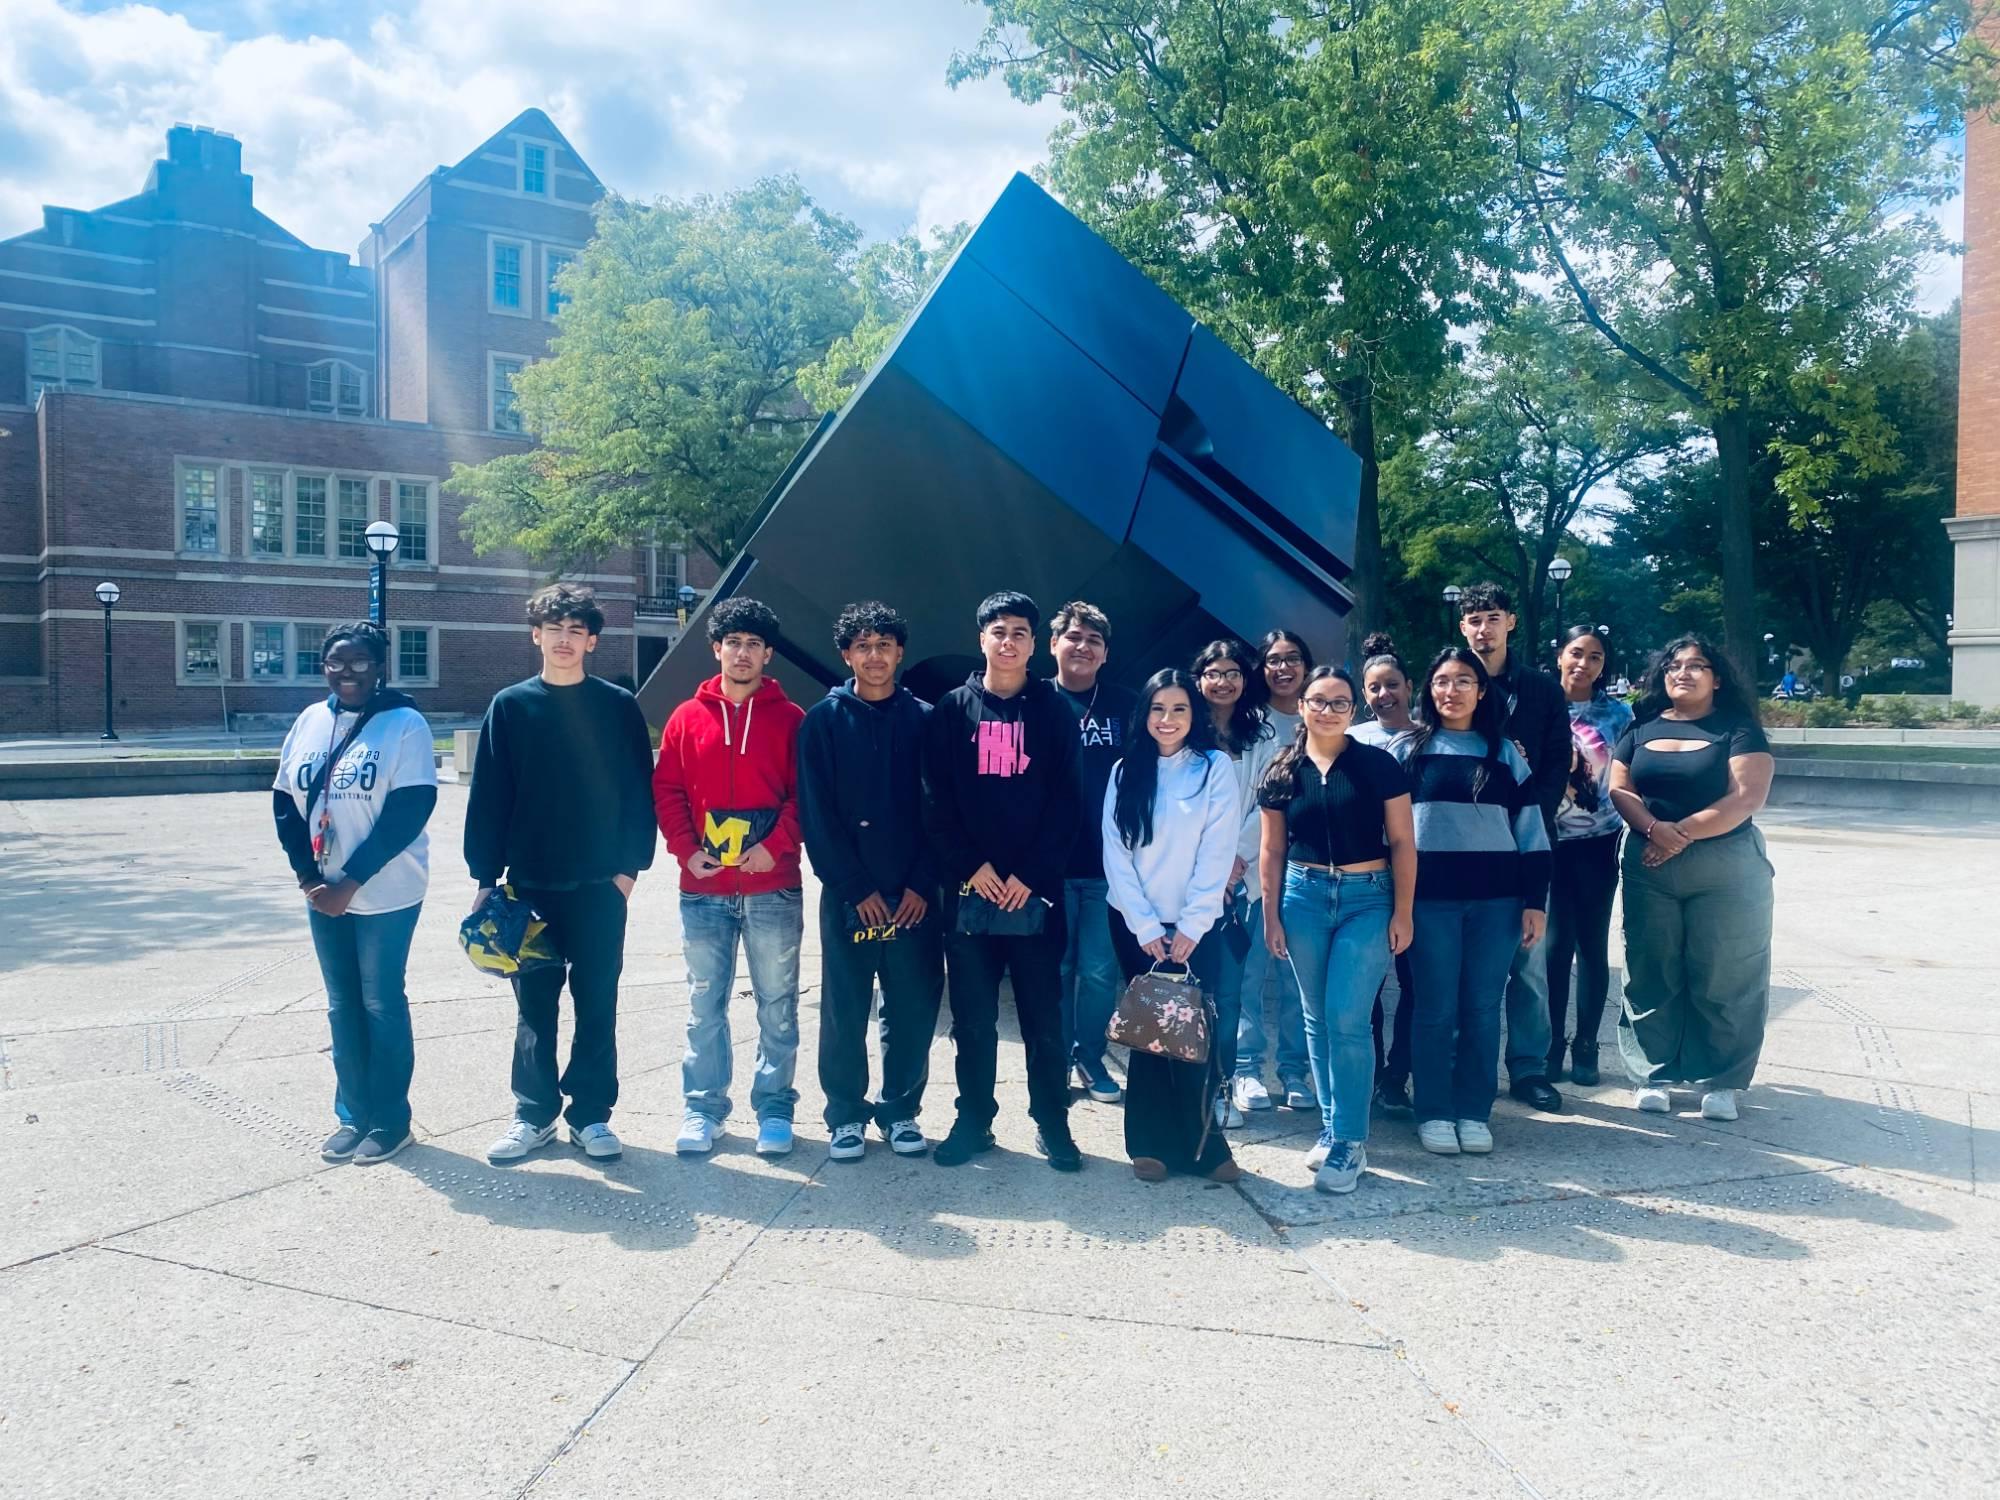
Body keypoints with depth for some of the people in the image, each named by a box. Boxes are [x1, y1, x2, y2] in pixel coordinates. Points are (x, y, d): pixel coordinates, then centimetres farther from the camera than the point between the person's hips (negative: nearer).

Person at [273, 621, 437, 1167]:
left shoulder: (404, 723, -10)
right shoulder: (309, 722, 5)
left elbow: (410, 809, -16)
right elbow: (285, 802, 8)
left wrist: (352, 881, -17)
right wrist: (308, 876, -4)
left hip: (385, 894, -5)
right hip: (324, 894, 5)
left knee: (381, 1004, 4)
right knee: (342, 1005, 13)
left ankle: (390, 1122, 17)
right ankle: (352, 1116, 26)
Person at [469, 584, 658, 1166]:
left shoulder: (618, 707, 1)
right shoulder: (509, 706, 3)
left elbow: (639, 791, 1)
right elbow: (488, 796, 2)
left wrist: (630, 865, -5)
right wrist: (485, 878, -2)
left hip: (600, 885, -1)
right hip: (529, 885, 1)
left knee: (597, 1004, 6)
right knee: (535, 1007, 9)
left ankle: (591, 1115, 17)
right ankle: (534, 1114, 21)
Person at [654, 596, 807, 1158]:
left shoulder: (790, 720, 2)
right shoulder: (687, 718, 7)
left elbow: (806, 794, -1)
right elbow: (666, 791, 6)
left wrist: (775, 845, -13)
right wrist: (686, 850, -6)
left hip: (773, 888, -1)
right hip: (703, 889, 2)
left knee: (777, 1004, 6)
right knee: (705, 1005, 9)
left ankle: (774, 1108, 17)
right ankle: (703, 1109, 19)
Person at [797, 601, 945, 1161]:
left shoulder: (924, 720, 6)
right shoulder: (823, 721, 2)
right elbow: (817, 814, -3)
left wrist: (923, 883, -7)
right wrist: (856, 887, -9)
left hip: (913, 894, 1)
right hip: (848, 895, -1)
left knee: (914, 1009, 5)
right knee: (845, 1010, 4)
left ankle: (901, 1109, 21)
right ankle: (847, 1114, 18)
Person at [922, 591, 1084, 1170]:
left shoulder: (1054, 712, 4)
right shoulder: (951, 711, 7)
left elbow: (1066, 802, -1)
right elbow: (936, 801, 2)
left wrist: (1030, 874, -9)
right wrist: (971, 867, -9)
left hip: (1035, 890, -1)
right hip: (969, 889, 1)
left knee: (1044, 1015, 4)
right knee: (972, 1017, 8)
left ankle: (1052, 1123, 17)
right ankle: (973, 1120, 20)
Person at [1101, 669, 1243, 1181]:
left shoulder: (1215, 768, -1)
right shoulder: (1126, 772, 5)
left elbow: (1218, 853, -6)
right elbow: (1115, 854, 0)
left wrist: (1190, 927, -11)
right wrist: (1146, 927, -8)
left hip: (1195, 924, -1)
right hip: (1136, 924, 2)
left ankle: (1202, 1142, 8)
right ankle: (1150, 1142, 12)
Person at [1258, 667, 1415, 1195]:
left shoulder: (1378, 765, -3)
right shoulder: (1283, 772, 4)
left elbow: (1402, 843, -2)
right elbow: (1272, 851, 8)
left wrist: (1402, 913, -6)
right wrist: (1271, 917, 5)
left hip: (1367, 899, -3)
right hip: (1304, 898, 3)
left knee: (1347, 1019, -9)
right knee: (1317, 1019, 9)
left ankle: (1349, 1141, 1)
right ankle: (1332, 1126, 22)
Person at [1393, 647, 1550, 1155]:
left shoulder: (1504, 753, 9)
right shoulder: (1407, 750, 5)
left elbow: (1530, 828, 8)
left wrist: (1536, 900, 2)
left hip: (1496, 899, 2)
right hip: (1430, 897, -1)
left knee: (1483, 1008, 5)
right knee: (1436, 1009, 2)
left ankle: (1475, 1112, 16)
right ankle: (1434, 1113, 11)